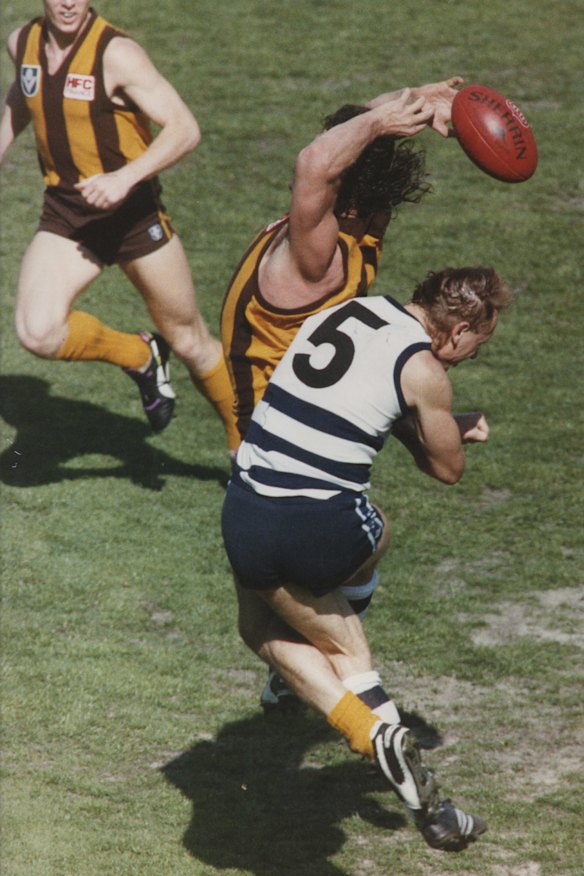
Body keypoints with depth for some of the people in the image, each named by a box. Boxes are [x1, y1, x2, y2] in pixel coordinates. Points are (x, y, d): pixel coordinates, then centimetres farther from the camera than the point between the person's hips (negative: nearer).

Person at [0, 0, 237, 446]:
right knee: (38, 333, -19)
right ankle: (141, 356, 9)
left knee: (191, 342, 6)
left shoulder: (117, 54, -18)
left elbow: (185, 128, -24)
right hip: (64, 216, 4)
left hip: (133, 213, -4)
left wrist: (125, 178, -36)